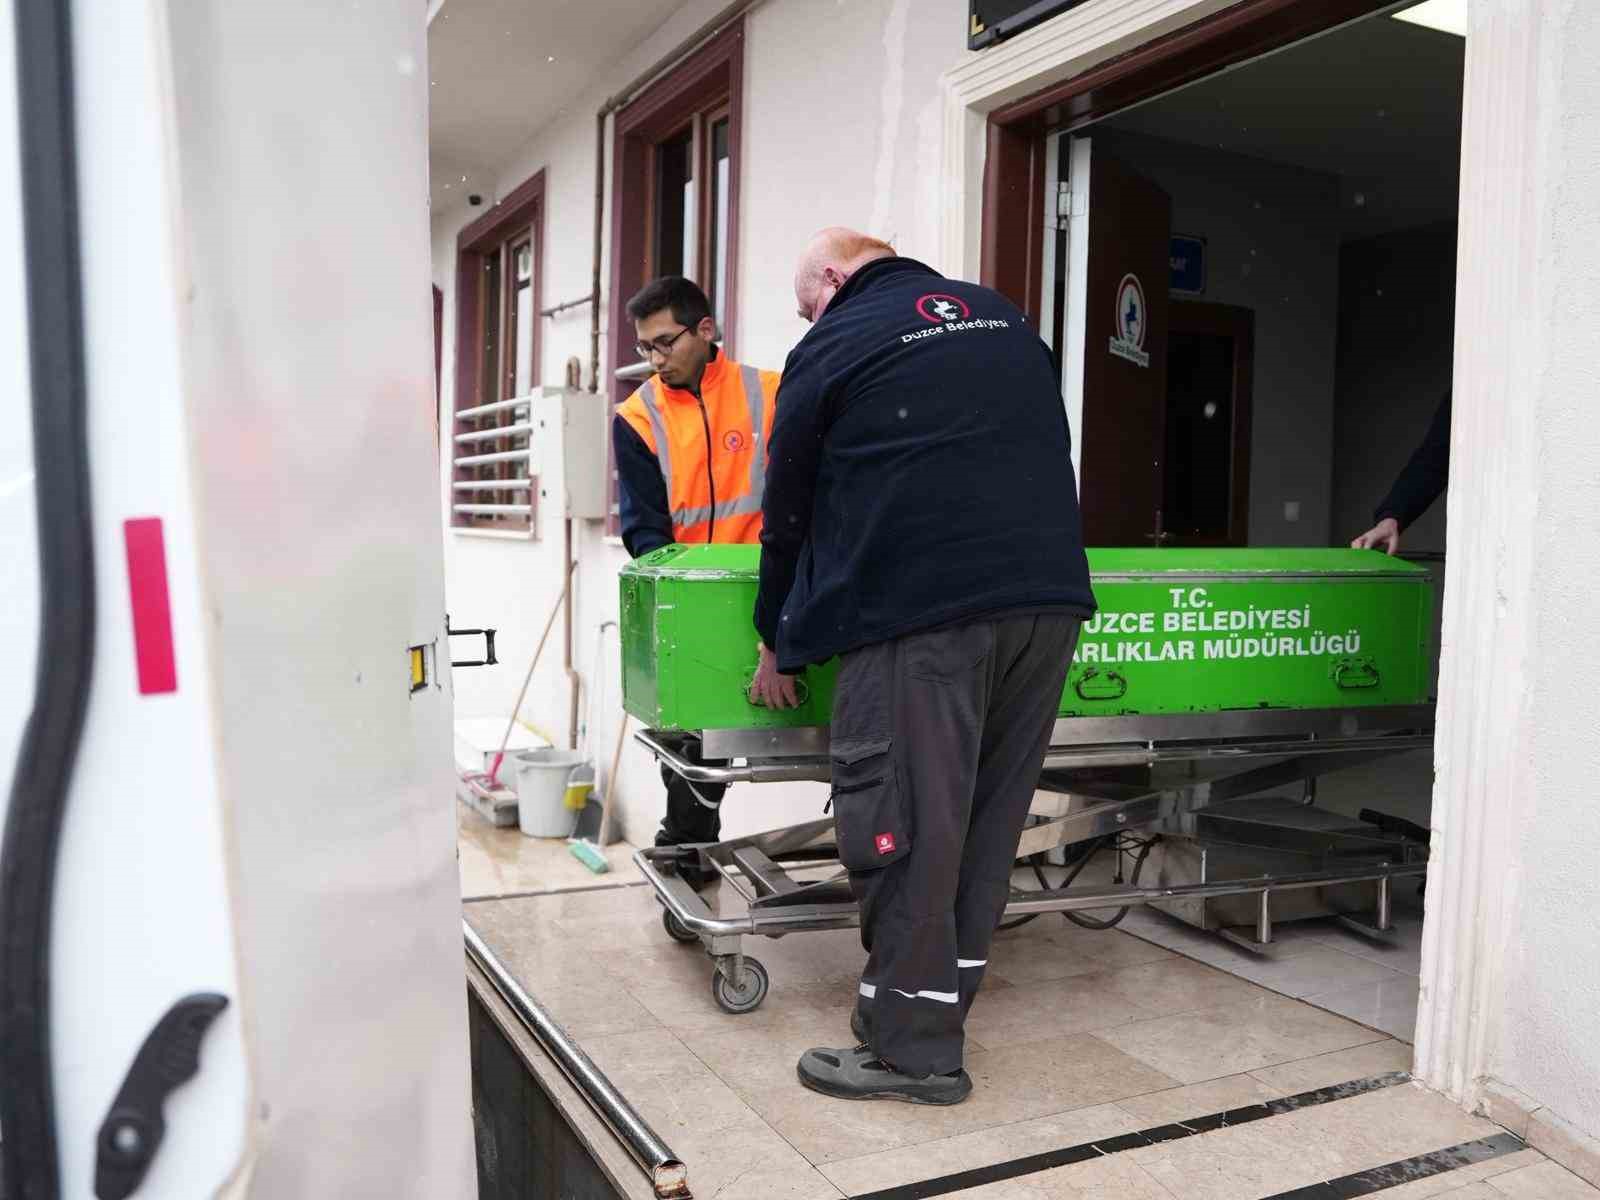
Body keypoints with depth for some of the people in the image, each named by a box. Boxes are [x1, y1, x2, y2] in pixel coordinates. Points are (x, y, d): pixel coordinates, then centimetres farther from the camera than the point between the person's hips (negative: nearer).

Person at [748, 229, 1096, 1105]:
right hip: (1050, 597, 7)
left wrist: (777, 641, 22)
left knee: (901, 820, 0)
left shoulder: (830, 349, 8)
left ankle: (913, 1046, 8)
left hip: (921, 609, -7)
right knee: (989, 813, 14)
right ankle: (945, 994, 26)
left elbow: (790, 510, 12)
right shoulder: (1003, 319, 24)